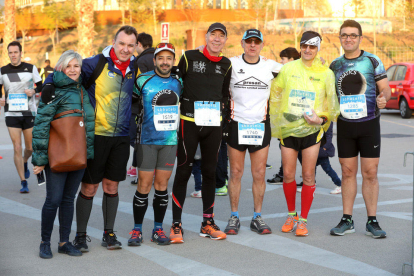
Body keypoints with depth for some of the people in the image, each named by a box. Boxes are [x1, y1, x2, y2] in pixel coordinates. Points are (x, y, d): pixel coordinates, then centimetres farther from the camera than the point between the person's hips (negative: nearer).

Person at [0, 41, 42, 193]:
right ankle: (23, 182, 2)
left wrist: (33, 90, -13)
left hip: (29, 113, 0)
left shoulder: (31, 68, 0)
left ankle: (24, 162, 43)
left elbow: (40, 85, 9)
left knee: (30, 148, 7)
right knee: (17, 148, -5)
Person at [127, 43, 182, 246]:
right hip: (147, 140, -3)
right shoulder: (143, 80, -4)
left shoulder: (179, 82, 8)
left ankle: (158, 229, 14)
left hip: (170, 140, 3)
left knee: (162, 184, 6)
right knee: (145, 184, -3)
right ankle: (137, 229, 7)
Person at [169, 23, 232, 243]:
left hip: (214, 125, 4)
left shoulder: (226, 65, 9)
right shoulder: (189, 57, -3)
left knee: (210, 172, 10)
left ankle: (208, 223, 19)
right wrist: (178, 110, 0)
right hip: (189, 123, -4)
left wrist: (219, 111, 8)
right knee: (183, 172, -1)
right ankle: (176, 225, 6)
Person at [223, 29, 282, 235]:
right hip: (237, 124, -1)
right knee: (236, 172, 2)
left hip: (261, 125, 1)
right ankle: (234, 217, 11)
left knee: (259, 174, 3)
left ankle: (257, 217, 12)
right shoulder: (231, 64, 0)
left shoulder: (270, 66, 3)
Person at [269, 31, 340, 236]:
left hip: (312, 129, -1)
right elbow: (275, 93, 14)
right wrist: (275, 120, 11)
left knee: (308, 176, 0)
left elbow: (332, 102, 7)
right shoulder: (288, 69, 3)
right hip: (288, 129, 1)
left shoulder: (326, 73, 1)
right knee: (288, 175, 5)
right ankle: (291, 215, 24)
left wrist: (322, 119, -9)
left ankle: (303, 220, 11)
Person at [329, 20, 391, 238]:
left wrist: (383, 98, -22)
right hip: (345, 124, 3)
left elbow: (385, 89, 0)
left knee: (370, 173, -2)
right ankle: (347, 220, 13)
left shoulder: (372, 61, -1)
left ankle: (372, 222, 6)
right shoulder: (335, 65, 8)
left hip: (369, 124, -3)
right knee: (348, 172, 6)